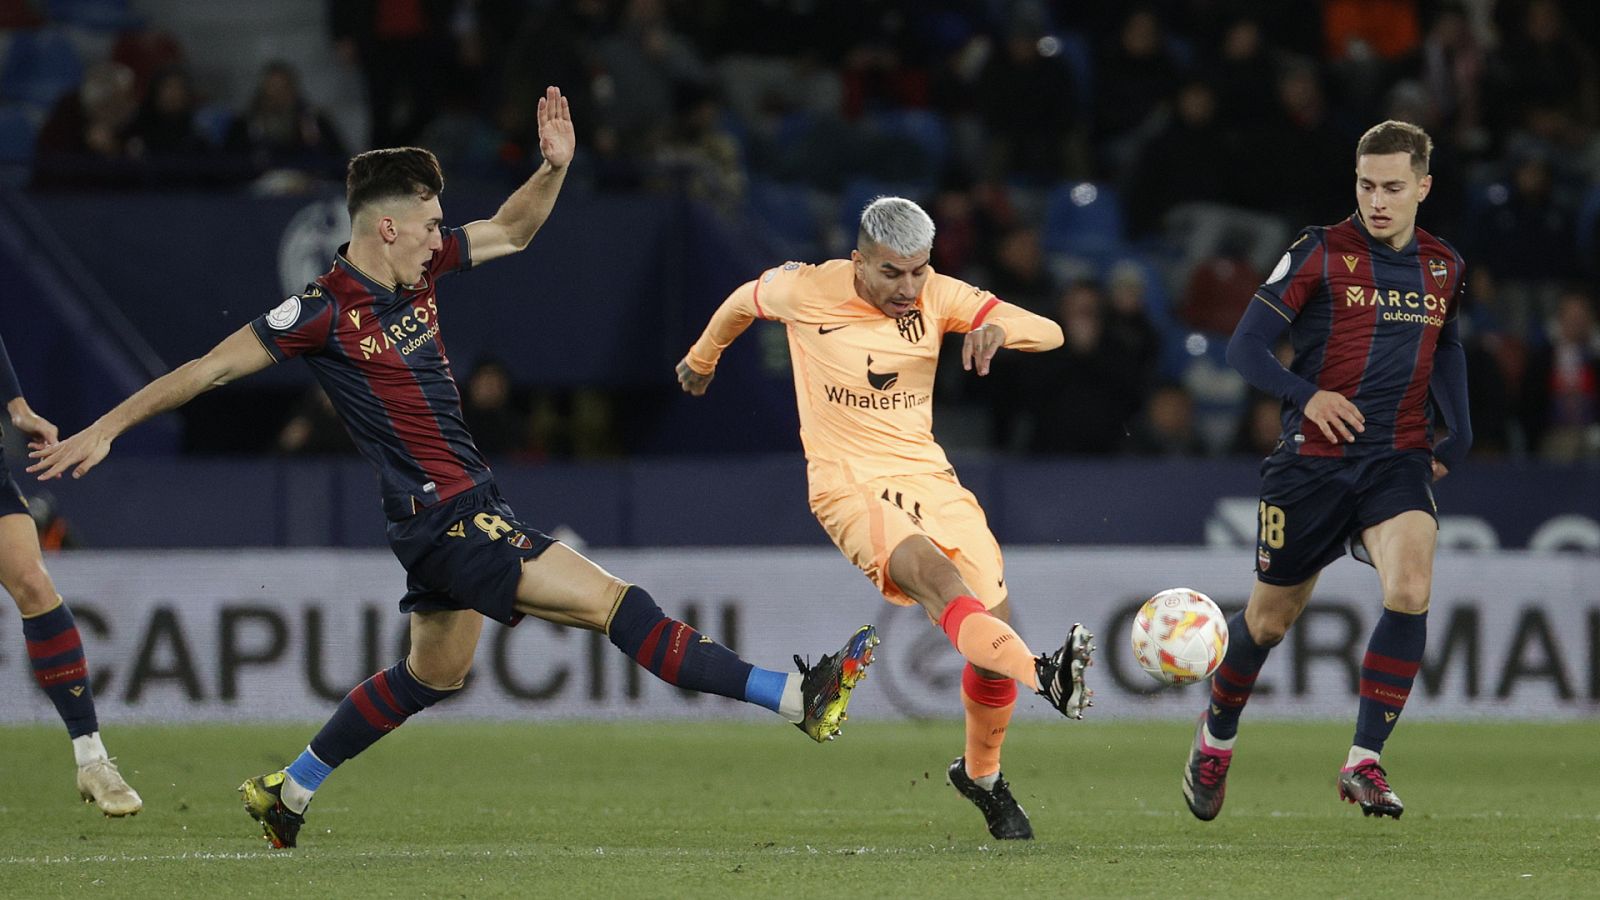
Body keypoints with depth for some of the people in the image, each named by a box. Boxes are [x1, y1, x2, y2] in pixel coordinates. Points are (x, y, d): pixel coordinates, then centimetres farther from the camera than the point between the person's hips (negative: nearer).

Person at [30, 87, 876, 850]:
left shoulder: (416, 271, 5)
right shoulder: (324, 312, -16)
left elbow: (512, 231, 18)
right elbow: (210, 368, -9)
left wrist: (554, 166, -2)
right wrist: (105, 429, -7)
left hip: (464, 511, 10)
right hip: (441, 522, -10)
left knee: (433, 673, 25)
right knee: (613, 601, -13)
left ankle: (287, 792, 36)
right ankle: (800, 697, -16)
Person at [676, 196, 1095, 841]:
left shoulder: (938, 297, -2)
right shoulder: (807, 290, -7)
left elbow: (1050, 333, -9)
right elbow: (744, 300, 17)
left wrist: (997, 327, -32)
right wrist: (702, 358, 35)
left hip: (927, 476, 4)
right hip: (848, 485, -4)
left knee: (995, 623, -1)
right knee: (935, 574, -33)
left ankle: (981, 774, 25)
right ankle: (1043, 675, -60)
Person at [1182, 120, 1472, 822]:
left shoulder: (1444, 267, 8)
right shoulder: (1321, 253, -6)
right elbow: (1245, 347, -7)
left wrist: (1460, 431, 12)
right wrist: (1305, 394, -23)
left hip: (1398, 460, 2)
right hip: (1312, 460, -2)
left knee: (1410, 591, -24)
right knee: (1271, 617, 9)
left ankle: (1364, 762, -17)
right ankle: (1216, 737, 38)